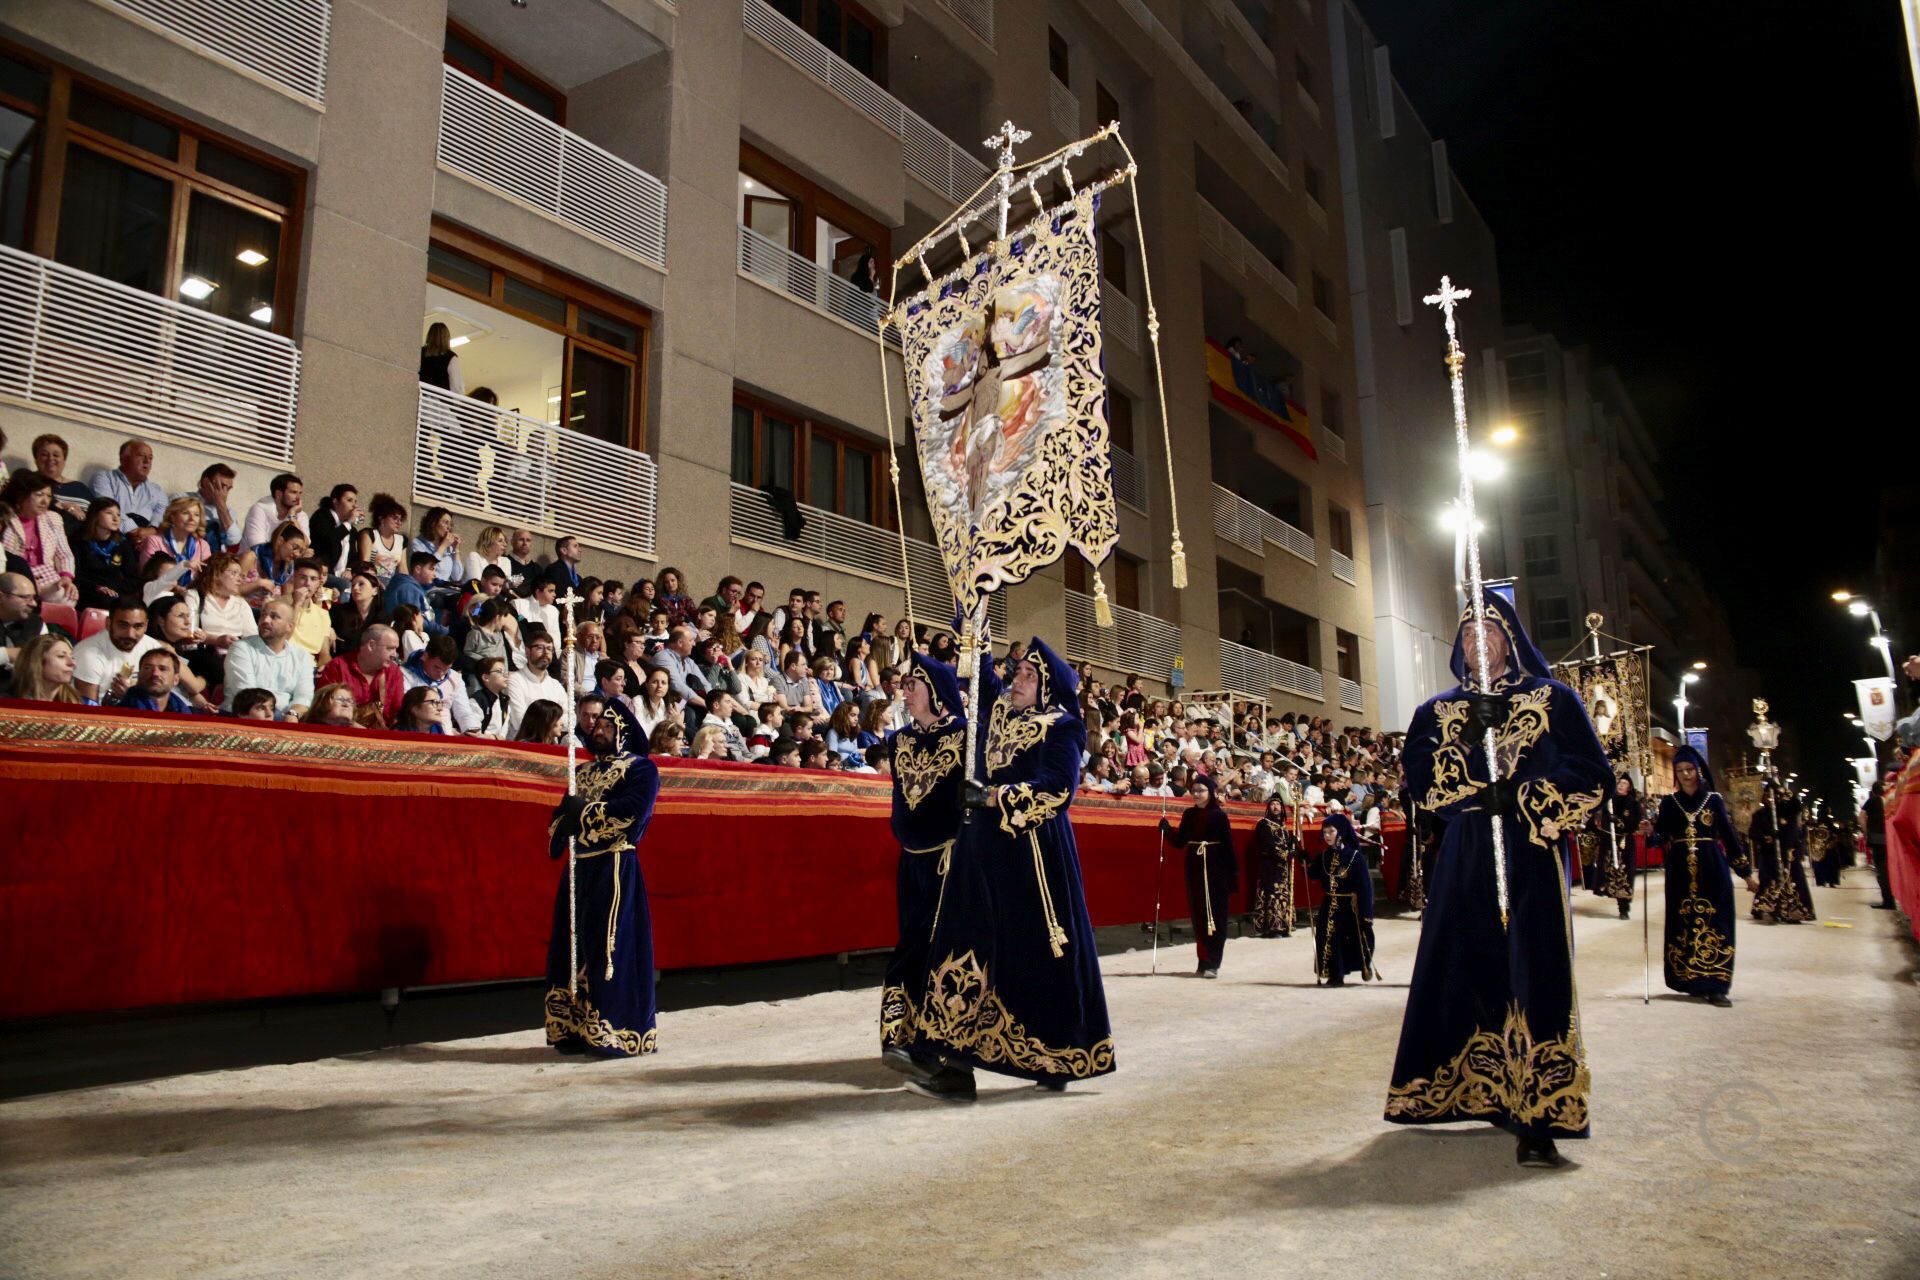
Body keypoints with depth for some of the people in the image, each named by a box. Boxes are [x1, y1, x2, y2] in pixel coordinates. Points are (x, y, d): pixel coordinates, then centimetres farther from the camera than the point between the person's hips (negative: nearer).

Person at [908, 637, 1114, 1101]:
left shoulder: (1062, 727, -3)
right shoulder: (1000, 710, 15)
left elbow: (1058, 788, -15)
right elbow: (981, 672, 26)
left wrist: (995, 796, -20)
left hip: (1034, 856, -6)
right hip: (984, 851, 6)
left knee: (1040, 955, 0)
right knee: (970, 949, -1)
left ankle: (1058, 1059, 16)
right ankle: (958, 1065, 0)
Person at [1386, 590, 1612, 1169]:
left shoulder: (1553, 699, 6)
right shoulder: (1438, 711, 13)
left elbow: (1592, 773, -3)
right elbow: (1419, 778, -1)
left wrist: (1522, 800, -14)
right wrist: (1466, 742, -15)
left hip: (1530, 857, -3)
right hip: (1464, 861, 3)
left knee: (1533, 978, -9)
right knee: (1464, 974, 3)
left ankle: (1536, 1117, -7)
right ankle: (1481, 1092, 17)